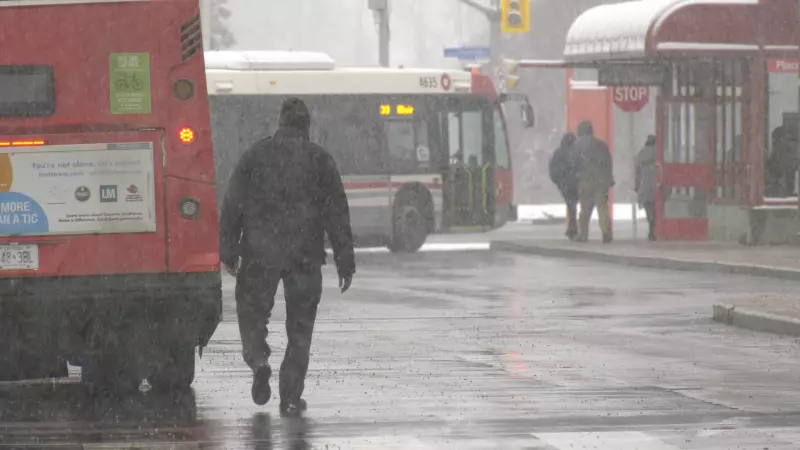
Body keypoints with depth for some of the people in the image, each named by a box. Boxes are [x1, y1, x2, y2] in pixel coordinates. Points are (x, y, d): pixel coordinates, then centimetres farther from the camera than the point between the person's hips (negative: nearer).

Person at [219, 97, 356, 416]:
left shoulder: (256, 155, 3)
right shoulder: (320, 159, 3)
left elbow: (232, 205, 2)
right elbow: (337, 214, 2)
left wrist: (228, 251, 8)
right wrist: (345, 262, 5)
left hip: (259, 252, 0)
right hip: (305, 256, 0)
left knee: (252, 312, 14)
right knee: (299, 327, 8)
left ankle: (258, 359, -14)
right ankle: (291, 396, 4)